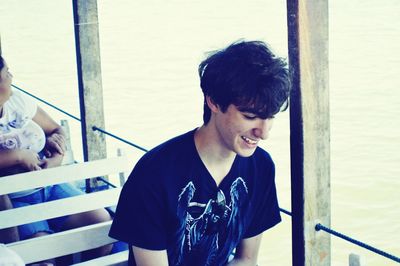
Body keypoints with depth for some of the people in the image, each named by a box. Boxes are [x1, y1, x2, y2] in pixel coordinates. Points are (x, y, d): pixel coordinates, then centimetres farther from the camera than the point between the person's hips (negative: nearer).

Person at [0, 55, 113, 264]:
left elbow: (57, 131, 13)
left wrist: (56, 160, -7)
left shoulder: (18, 100, 5)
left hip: (50, 186, 6)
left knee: (103, 222, -10)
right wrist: (18, 156, -24)